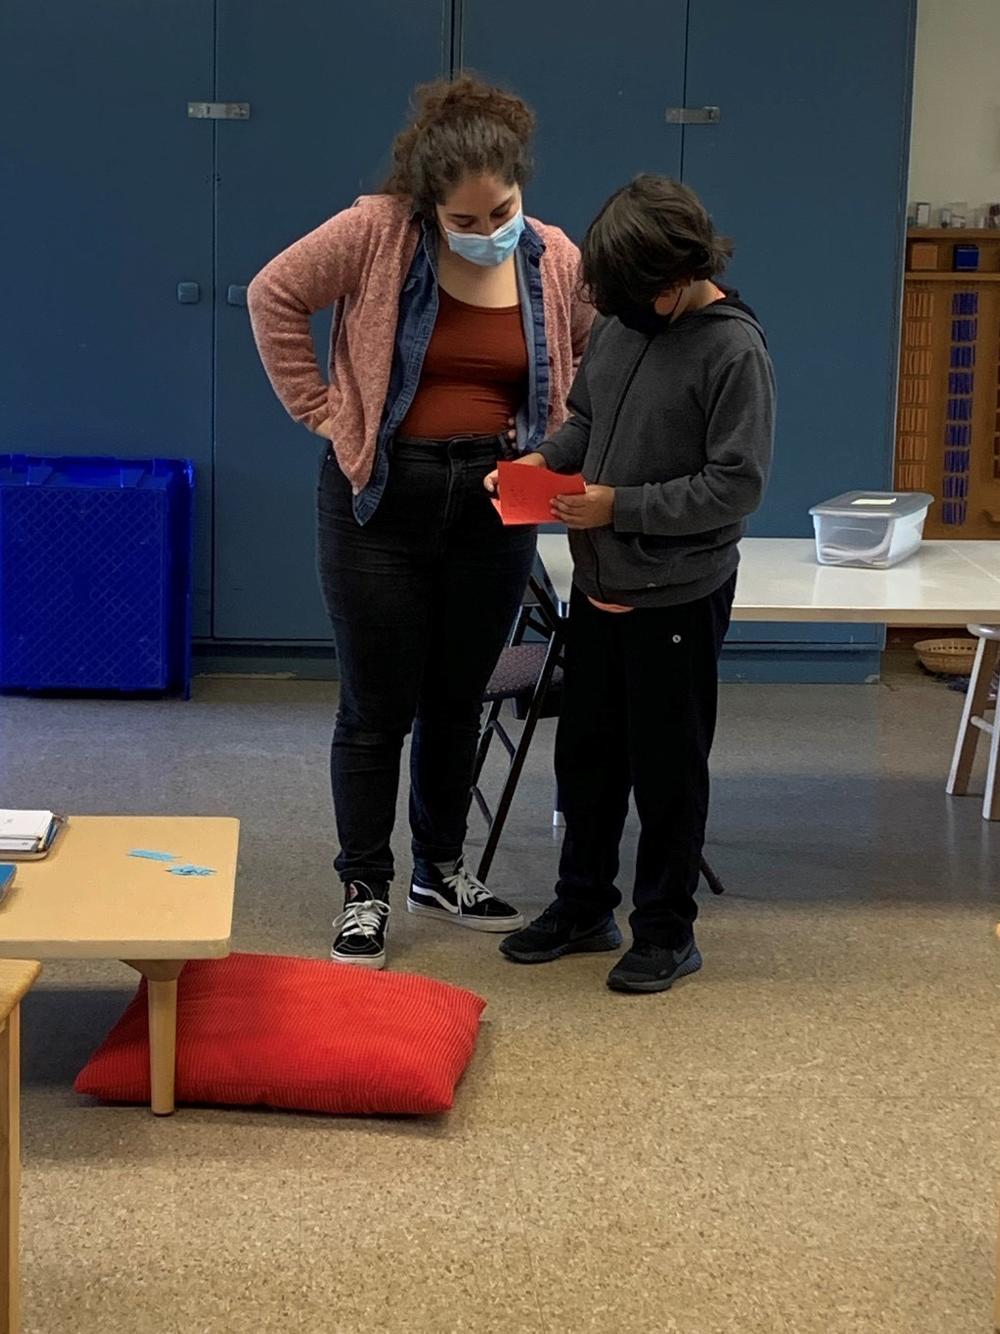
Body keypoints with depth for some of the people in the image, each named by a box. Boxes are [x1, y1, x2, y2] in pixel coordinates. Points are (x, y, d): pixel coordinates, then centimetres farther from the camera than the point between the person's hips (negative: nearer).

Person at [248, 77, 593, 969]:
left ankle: (442, 871, 32)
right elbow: (274, 295, -7)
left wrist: (552, 435, 1)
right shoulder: (377, 234, -13)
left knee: (459, 700, 15)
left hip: (497, 501, 3)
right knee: (379, 707, 3)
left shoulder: (557, 261, -2)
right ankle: (364, 891, 17)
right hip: (382, 496, -3)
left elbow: (595, 356, 14)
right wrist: (321, 409, -8)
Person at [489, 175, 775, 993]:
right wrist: (543, 461, -4)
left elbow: (737, 485, -18)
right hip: (598, 585, 7)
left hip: (679, 596, -7)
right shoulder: (622, 322, 2)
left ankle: (667, 931, 21)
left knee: (667, 768, 6)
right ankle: (584, 908, 32)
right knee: (586, 754, 16)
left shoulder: (734, 350, -16)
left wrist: (621, 506, -20)